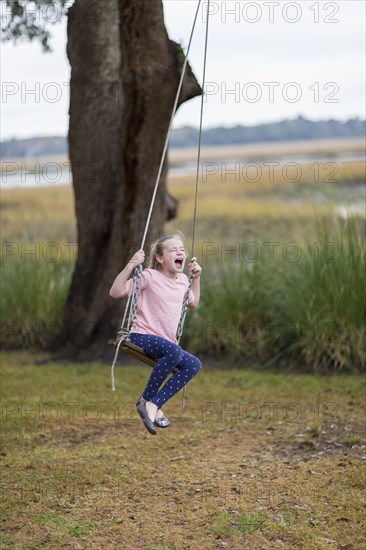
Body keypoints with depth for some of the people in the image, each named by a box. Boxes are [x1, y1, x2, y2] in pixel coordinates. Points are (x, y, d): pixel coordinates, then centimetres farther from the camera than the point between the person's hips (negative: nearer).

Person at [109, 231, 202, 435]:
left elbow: (193, 303, 33)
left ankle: (154, 404, -19)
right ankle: (146, 399, -18)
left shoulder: (182, 280, 13)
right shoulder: (150, 277, -7)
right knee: (173, 350, -38)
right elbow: (115, 292, -12)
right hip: (142, 336, -7)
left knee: (194, 364, -20)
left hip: (167, 343, 7)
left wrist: (196, 278, 21)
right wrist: (130, 266, -21)